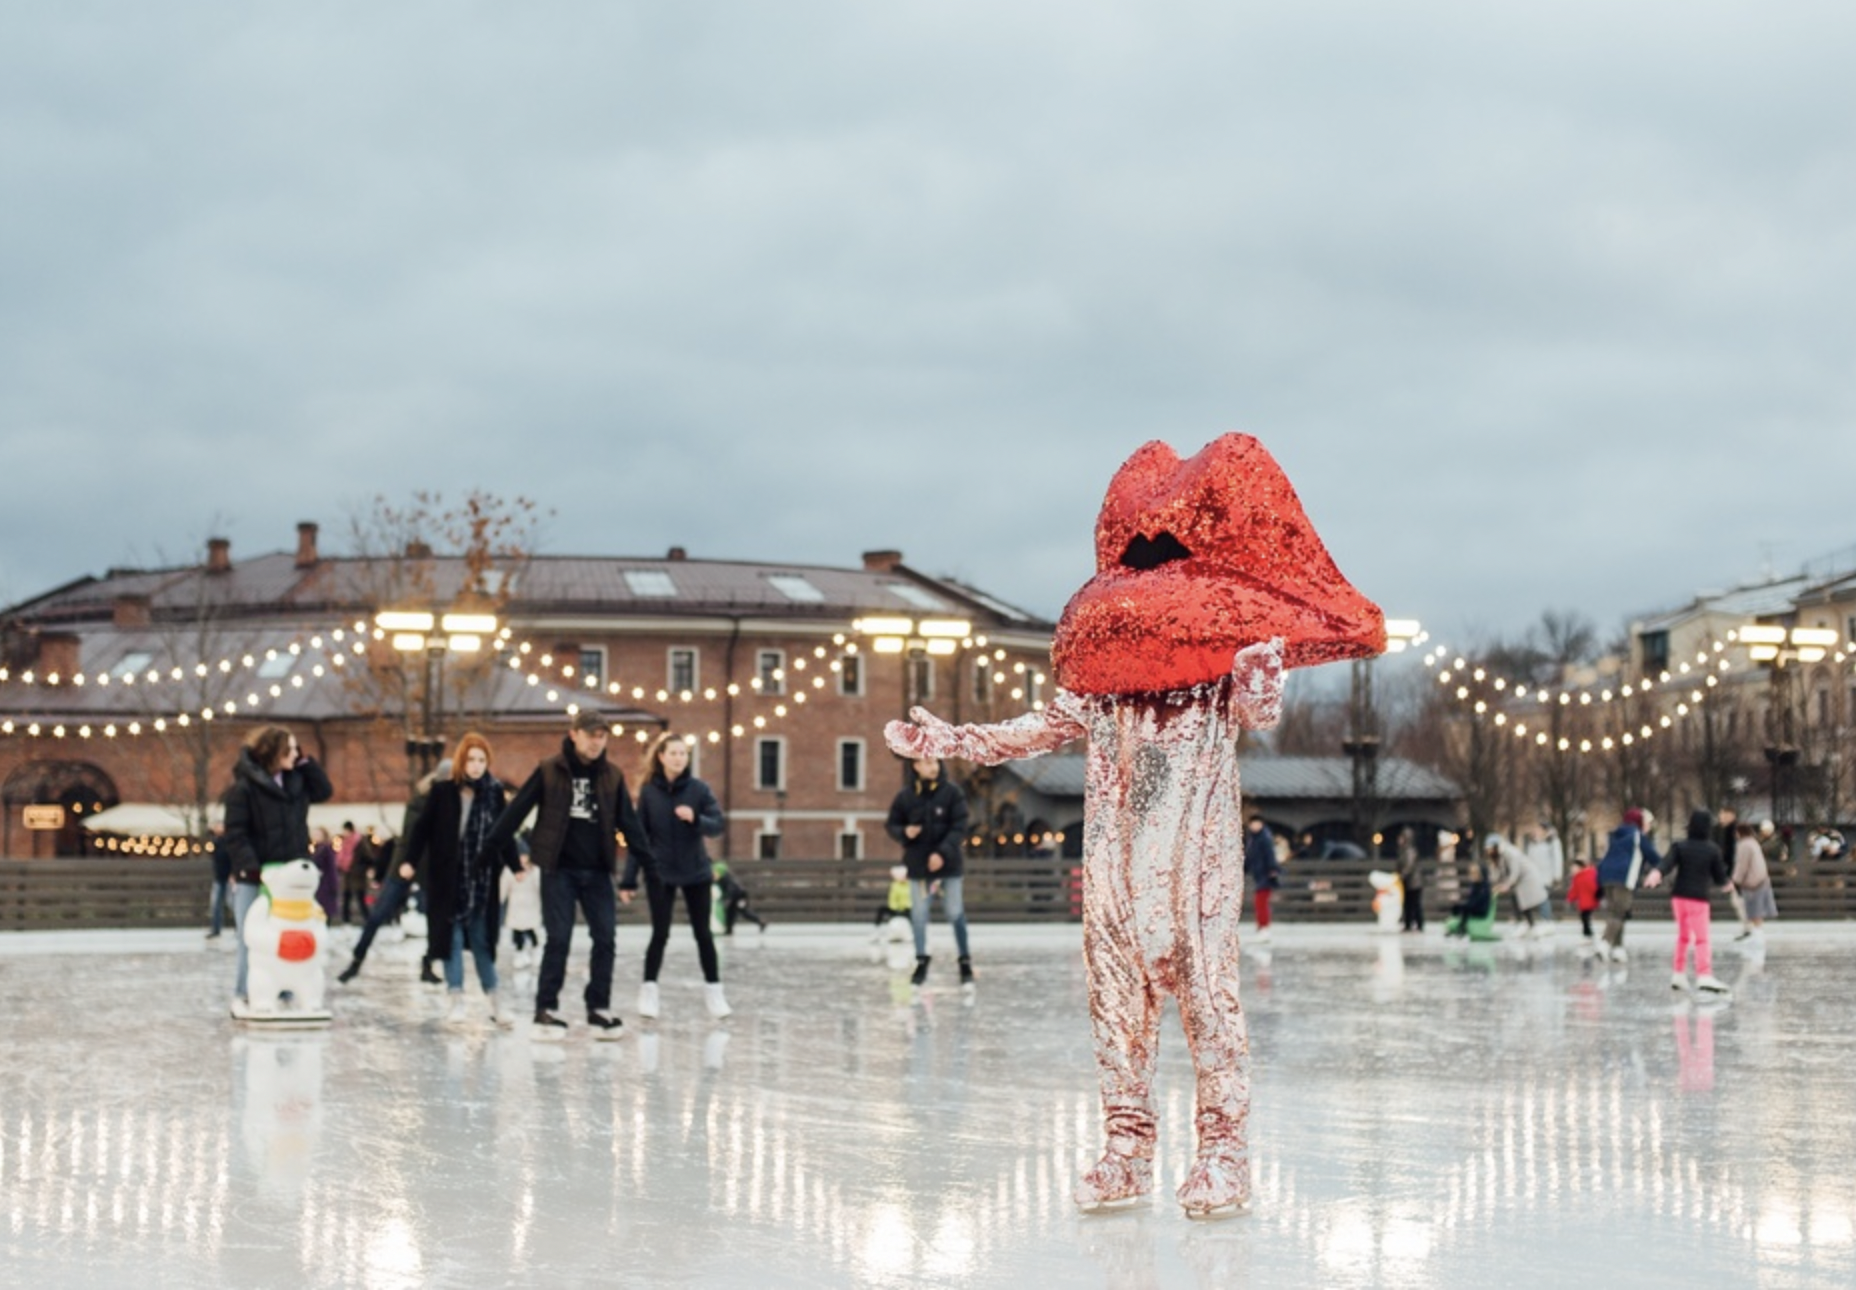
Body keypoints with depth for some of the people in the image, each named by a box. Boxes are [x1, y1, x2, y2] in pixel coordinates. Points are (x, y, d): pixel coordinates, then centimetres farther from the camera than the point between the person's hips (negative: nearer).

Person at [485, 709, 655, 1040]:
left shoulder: (612, 776, 6)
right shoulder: (549, 772, -4)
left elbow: (628, 823, 9)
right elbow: (517, 811, -4)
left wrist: (649, 861, 4)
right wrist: (488, 849, -9)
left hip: (597, 872, 3)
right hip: (559, 869, -3)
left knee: (605, 939, 1)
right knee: (558, 939, -4)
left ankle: (599, 1009, 10)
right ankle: (546, 1010, 5)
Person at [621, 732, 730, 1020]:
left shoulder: (699, 789, -5)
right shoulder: (648, 792, -4)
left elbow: (718, 825, -8)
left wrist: (695, 819, -29)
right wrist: (629, 880, -4)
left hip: (696, 872, 1)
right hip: (660, 873, -1)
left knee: (703, 933, 6)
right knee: (660, 934, -3)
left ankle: (713, 991, 16)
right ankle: (649, 991, 9)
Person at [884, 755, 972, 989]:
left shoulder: (952, 792, -8)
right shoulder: (905, 796, -2)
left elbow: (959, 827, -11)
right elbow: (891, 824, 8)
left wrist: (943, 852, -22)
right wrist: (904, 832, -15)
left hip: (946, 862, -2)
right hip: (917, 864, 2)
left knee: (955, 912, 2)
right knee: (918, 914, 6)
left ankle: (965, 961, 16)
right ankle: (921, 962, 19)